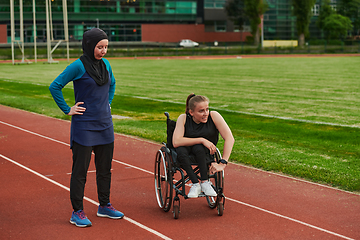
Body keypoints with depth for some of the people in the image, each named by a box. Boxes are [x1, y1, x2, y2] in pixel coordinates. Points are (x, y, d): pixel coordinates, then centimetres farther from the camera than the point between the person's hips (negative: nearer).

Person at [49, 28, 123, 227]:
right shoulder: (79, 66, -13)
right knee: (80, 169, 0)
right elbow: (55, 87, -11)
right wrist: (67, 110, -9)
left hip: (105, 124, 7)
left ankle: (104, 206, 27)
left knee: (105, 167, 13)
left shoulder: (105, 64, 6)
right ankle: (77, 213, 7)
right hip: (84, 126, -6)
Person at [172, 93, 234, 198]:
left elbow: (229, 139, -24)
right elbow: (176, 142, -29)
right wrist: (202, 140, -34)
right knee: (180, 151, -35)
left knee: (198, 148, -35)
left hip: (205, 152, 0)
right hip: (187, 148, 0)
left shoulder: (214, 116, -18)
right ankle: (195, 184, -28)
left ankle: (205, 182, -26)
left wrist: (222, 164, -31)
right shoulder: (183, 118, -17)